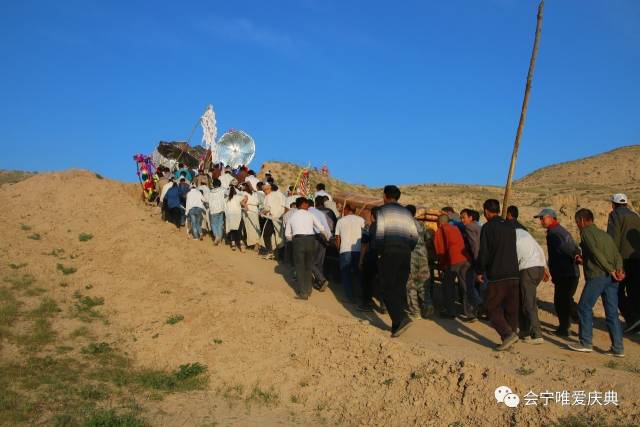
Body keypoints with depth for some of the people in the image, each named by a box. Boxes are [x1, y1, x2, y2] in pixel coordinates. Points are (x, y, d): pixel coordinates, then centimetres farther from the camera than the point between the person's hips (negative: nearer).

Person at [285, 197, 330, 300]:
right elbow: (321, 228, 4)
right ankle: (308, 290, 26)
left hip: (298, 240, -1)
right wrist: (327, 237, 19)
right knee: (308, 266, 16)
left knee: (300, 267, 5)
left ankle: (303, 293, 3)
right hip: (310, 240, 1)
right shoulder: (310, 214, 8)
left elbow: (287, 234, 10)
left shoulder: (292, 216, 11)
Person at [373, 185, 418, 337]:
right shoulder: (406, 212, 16)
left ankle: (401, 319, -20)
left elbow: (379, 233, -10)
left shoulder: (383, 210, 1)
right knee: (400, 288, 10)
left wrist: (379, 251, 1)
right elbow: (415, 235, 10)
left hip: (389, 252, -5)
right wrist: (408, 250, 17)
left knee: (388, 289, -3)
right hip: (405, 253, 5)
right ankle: (397, 325, 11)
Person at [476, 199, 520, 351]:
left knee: (493, 307, 2)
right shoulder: (510, 226, 12)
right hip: (514, 274, 6)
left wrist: (479, 271, 2)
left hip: (496, 275, -6)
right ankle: (512, 334, 14)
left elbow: (483, 252, -9)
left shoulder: (488, 227, -8)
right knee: (511, 308, 13)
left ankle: (508, 333, -14)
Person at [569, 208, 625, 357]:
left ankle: (585, 343, 5)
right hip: (611, 278, 7)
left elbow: (596, 253, -14)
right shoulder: (605, 235, 22)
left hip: (596, 276, -7)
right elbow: (617, 255, 11)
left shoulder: (586, 232, -1)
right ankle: (618, 348, 7)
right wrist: (619, 270, -2)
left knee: (584, 308, 3)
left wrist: (611, 270, -14)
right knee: (612, 313, 7)